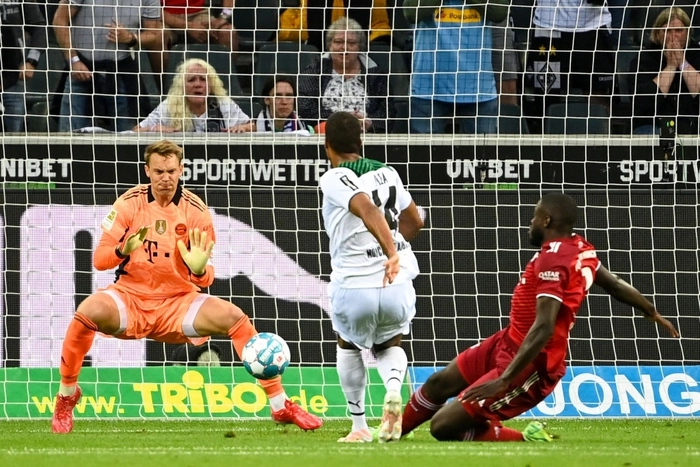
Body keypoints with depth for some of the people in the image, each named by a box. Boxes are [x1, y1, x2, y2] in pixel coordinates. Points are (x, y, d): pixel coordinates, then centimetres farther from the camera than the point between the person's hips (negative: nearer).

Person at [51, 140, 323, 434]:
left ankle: (280, 406, -10)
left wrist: (200, 270, -26)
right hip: (131, 298, -1)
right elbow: (99, 260, -6)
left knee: (234, 317, -22)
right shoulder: (130, 203, -5)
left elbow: (205, 280, -2)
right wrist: (122, 250, -28)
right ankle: (66, 395, -9)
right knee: (88, 312, -33)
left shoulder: (196, 211, -4)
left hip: (178, 303, 1)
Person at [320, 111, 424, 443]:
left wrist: (390, 252, -36)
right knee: (389, 345, 28)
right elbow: (414, 221, 22)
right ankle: (393, 386, -5)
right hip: (398, 287, 3)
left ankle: (359, 425, 24)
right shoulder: (386, 173, 10)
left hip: (354, 286, -3)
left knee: (348, 346, 27)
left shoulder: (333, 179, -7)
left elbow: (367, 209, -26)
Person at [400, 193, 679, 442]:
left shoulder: (553, 260, -26)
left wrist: (503, 380, -36)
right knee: (438, 384, 19)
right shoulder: (580, 249, 2)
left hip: (529, 366, -10)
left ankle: (527, 441, -5)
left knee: (444, 426, -13)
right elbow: (616, 286, 17)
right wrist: (654, 314, 36)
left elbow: (543, 328, -33)